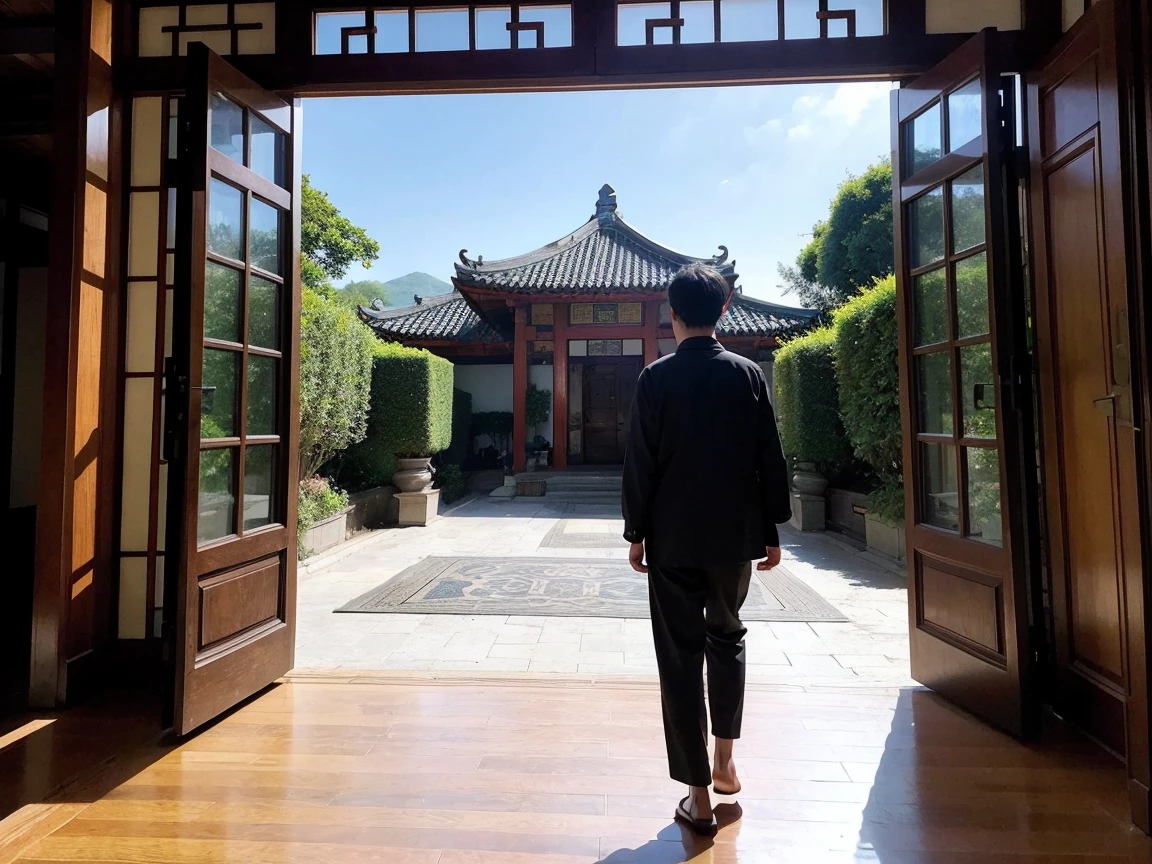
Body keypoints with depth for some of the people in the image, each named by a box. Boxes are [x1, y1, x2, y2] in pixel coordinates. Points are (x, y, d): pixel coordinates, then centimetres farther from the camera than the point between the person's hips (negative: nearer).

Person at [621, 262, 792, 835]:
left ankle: (699, 796, 14)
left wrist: (636, 532, 1)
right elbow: (770, 458, 1)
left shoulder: (656, 378, -7)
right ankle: (724, 759, 31)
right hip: (735, 534, 3)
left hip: (674, 537, -3)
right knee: (727, 637, 24)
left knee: (681, 657, 6)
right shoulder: (748, 374, 0)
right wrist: (772, 529, 9)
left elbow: (640, 462, -8)